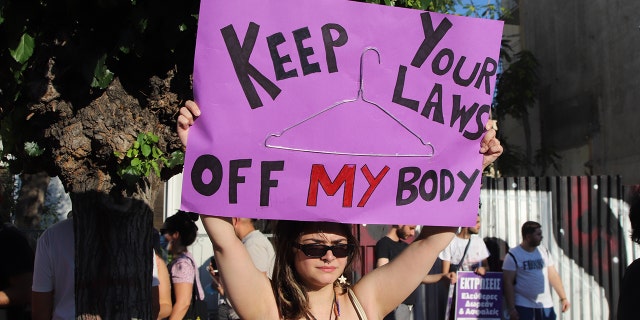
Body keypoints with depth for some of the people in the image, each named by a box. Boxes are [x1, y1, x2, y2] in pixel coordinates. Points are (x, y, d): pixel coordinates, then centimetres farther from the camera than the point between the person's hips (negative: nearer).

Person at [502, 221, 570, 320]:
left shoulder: (544, 251, 8)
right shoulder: (513, 255, -7)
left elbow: (553, 276, 12)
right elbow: (508, 283, -10)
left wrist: (563, 298, 8)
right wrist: (511, 309, -14)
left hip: (546, 305, 4)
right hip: (523, 307, -4)